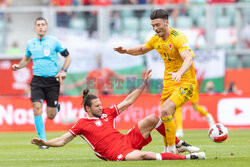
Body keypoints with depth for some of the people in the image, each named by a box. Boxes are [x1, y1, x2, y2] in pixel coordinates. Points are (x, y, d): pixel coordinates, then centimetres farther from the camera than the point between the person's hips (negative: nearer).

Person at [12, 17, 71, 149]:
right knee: (37, 108, -19)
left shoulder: (54, 41, -1)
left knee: (51, 116, -1)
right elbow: (26, 59, 24)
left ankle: (56, 107, 38)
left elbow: (67, 57, 8)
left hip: (52, 80, -2)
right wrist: (18, 66, 4)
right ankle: (43, 140, -11)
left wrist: (63, 71, -7)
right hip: (37, 80, 2)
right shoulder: (30, 43, 7)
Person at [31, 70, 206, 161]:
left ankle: (180, 144, 3)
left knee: (152, 119, -7)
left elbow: (128, 101, 22)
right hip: (116, 153, -7)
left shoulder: (107, 113, 17)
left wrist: (144, 84, 19)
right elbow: (62, 141, 4)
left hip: (128, 140, 7)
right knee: (143, 155, -36)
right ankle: (187, 157, -38)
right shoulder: (82, 124, 3)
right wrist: (44, 142, -11)